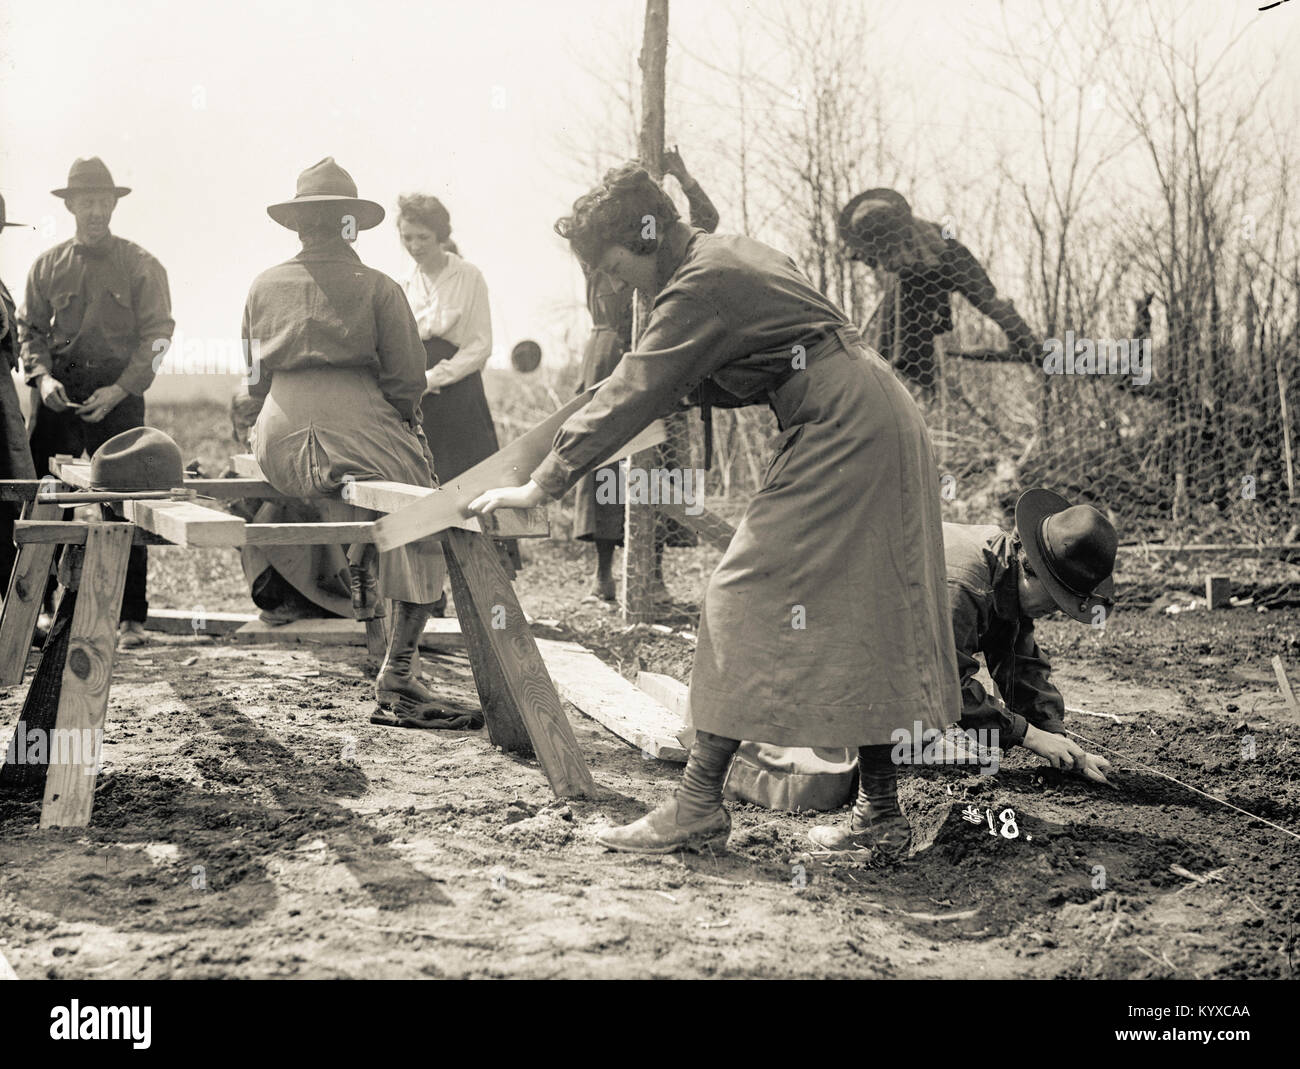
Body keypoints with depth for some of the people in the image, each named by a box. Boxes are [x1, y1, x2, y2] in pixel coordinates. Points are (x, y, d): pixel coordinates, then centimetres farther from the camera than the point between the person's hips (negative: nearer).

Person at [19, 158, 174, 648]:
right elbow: (32, 329, 13)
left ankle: (131, 618, 1)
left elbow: (157, 335, 0)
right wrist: (43, 376, -6)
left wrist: (118, 390, -11)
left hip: (119, 398, -2)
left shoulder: (141, 266, 4)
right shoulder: (48, 265, 12)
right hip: (59, 399, 3)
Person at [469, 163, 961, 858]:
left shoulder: (700, 290, -15)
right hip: (877, 422, 10)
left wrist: (544, 484, -12)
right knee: (861, 615, 10)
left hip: (841, 430, -10)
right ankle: (881, 813, 13)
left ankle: (698, 806, -6)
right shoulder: (730, 253, 15)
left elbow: (634, 395, -16)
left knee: (749, 598, -8)